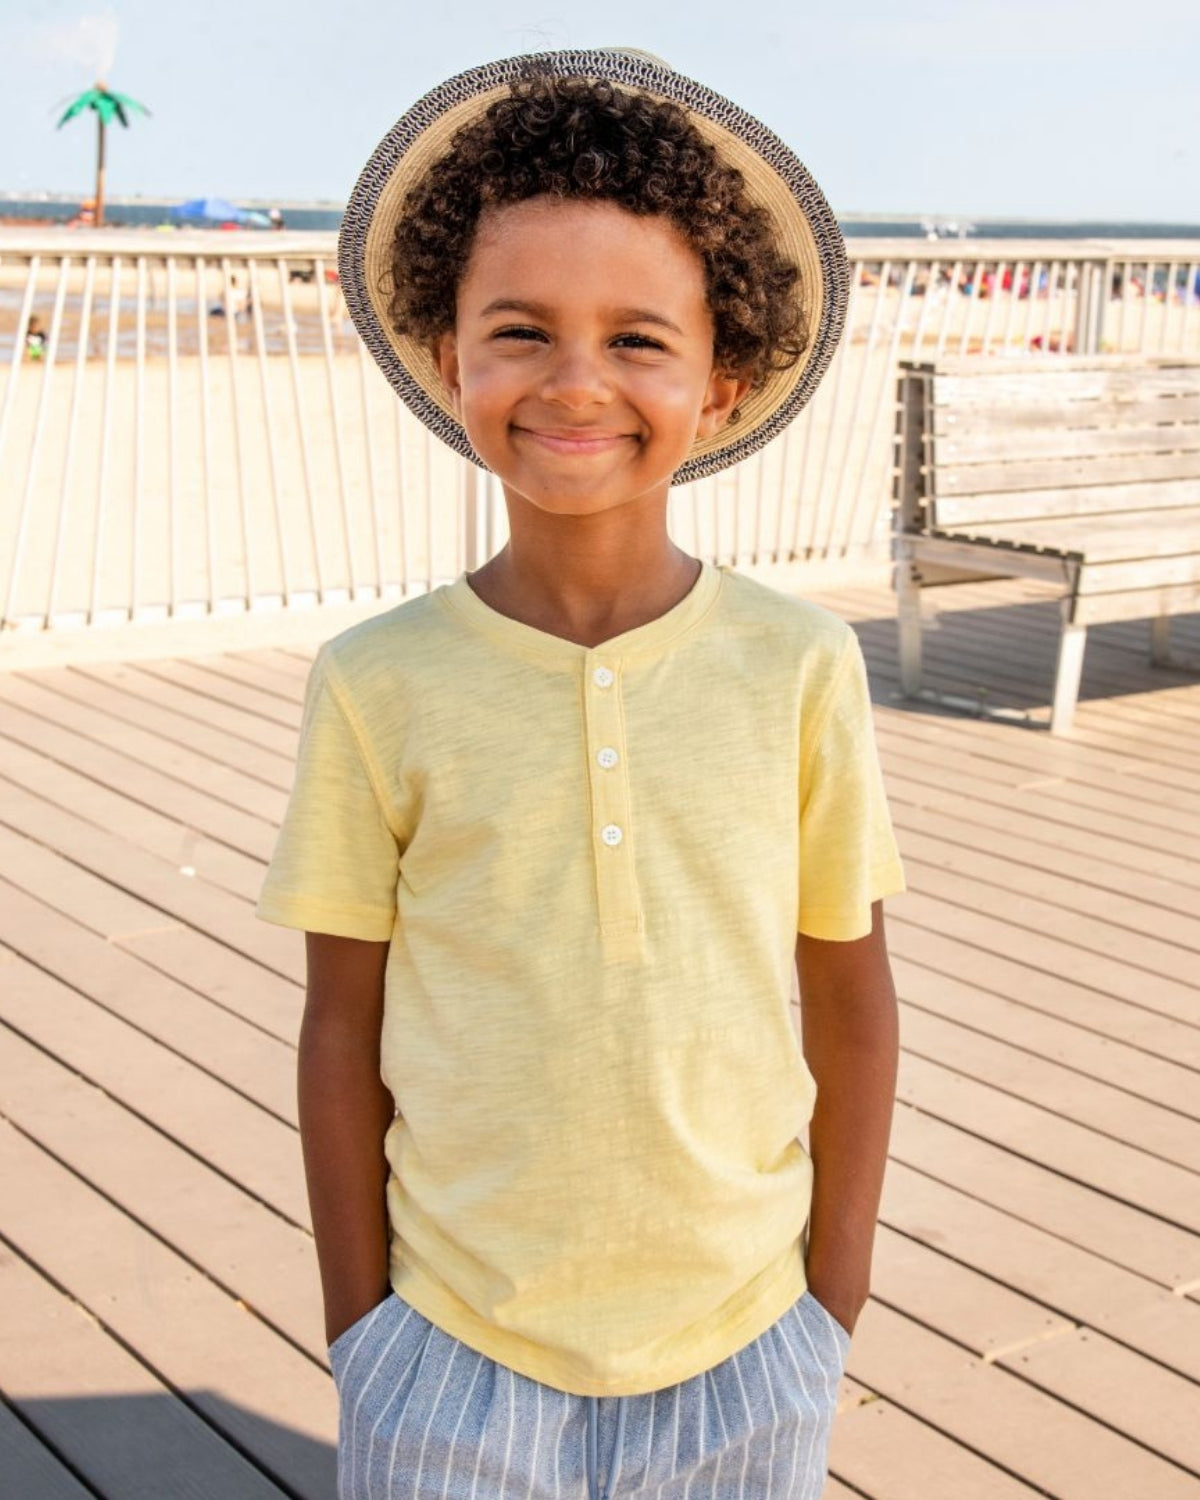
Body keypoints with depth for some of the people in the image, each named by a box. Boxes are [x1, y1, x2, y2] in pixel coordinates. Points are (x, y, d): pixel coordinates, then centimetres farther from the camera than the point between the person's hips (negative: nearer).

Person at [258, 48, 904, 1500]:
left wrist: (833, 1313, 4)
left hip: (738, 1358, 1)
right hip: (454, 1355, 0)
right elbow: (342, 1030, -2)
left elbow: (853, 1012, 0)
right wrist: (360, 1333, 2)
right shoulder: (379, 686, -10)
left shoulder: (801, 669, -8)